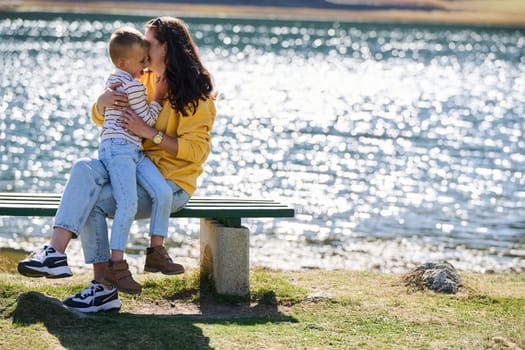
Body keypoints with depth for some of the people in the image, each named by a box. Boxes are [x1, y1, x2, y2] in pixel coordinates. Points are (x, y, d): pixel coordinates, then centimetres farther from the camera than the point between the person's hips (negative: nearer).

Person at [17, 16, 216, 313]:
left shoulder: (194, 93, -7)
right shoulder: (143, 81, 15)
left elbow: (196, 150, -15)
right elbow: (99, 118, 13)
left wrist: (149, 132, -21)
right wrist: (104, 102, -11)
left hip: (172, 185, -7)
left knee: (91, 201, -24)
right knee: (85, 169, -22)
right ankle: (55, 251, -29)